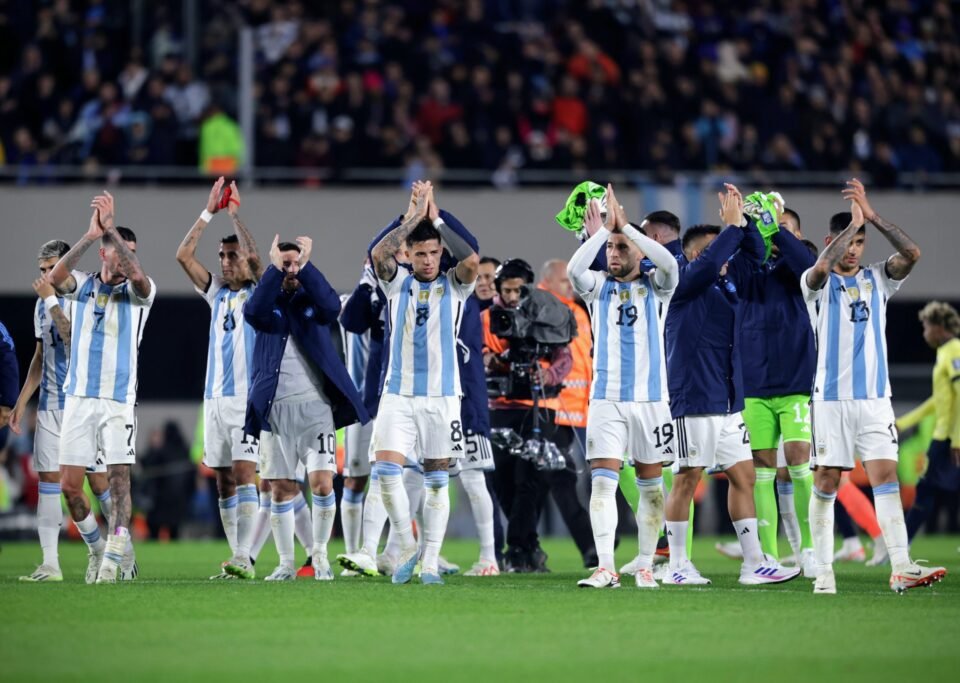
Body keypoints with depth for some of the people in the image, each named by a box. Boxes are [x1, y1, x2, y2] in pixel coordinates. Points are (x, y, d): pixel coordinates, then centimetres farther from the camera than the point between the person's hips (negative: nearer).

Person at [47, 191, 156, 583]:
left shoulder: (138, 292, 1)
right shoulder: (83, 287, 6)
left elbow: (137, 275, -24)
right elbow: (55, 277, -16)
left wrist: (110, 228, -25)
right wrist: (90, 235, -25)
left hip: (118, 401, -2)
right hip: (78, 399, 2)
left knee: (119, 479, -13)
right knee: (69, 485, 1)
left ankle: (112, 560, -13)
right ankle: (97, 548, 21)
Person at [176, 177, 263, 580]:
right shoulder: (217, 293, 13)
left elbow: (255, 257, -18)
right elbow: (183, 256, 4)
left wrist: (234, 213, -10)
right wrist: (209, 212, 0)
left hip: (249, 398, -6)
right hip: (215, 396, 6)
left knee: (244, 475, -15)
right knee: (223, 482, 6)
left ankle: (243, 557, -21)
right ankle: (237, 560, 10)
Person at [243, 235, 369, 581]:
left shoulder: (311, 299, 7)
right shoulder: (268, 300, 7)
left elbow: (331, 308, -16)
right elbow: (253, 313, -17)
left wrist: (305, 265, -17)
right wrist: (275, 267, -20)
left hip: (314, 405, -1)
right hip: (274, 407, 1)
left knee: (322, 483, -11)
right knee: (281, 488, 4)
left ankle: (320, 555, 5)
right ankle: (286, 563, 13)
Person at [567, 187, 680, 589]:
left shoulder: (655, 288, 3)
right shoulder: (598, 287, 6)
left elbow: (670, 264, -18)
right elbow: (574, 269, -15)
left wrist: (625, 226, -17)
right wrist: (602, 230, -17)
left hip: (650, 398, 0)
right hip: (606, 400, 0)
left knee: (650, 484, 5)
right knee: (602, 481, -11)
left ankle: (645, 566, 14)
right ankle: (605, 567, -17)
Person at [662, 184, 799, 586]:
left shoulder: (728, 282, 14)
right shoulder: (684, 285, -8)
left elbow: (752, 253, 14)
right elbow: (708, 264, -26)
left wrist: (743, 220, 0)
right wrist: (732, 225, -20)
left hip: (729, 403, 8)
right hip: (694, 401, -8)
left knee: (743, 476, 5)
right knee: (686, 480, -2)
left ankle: (754, 562, 7)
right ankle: (676, 565, 4)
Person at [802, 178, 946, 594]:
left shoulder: (878, 279, 10)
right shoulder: (818, 283, 1)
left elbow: (912, 254, -8)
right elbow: (821, 267, -23)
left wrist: (872, 217, -16)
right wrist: (854, 221, -18)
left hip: (875, 397, 2)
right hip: (831, 398, -2)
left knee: (885, 476, -8)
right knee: (826, 482, 0)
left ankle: (901, 567, -16)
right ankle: (823, 571, 5)